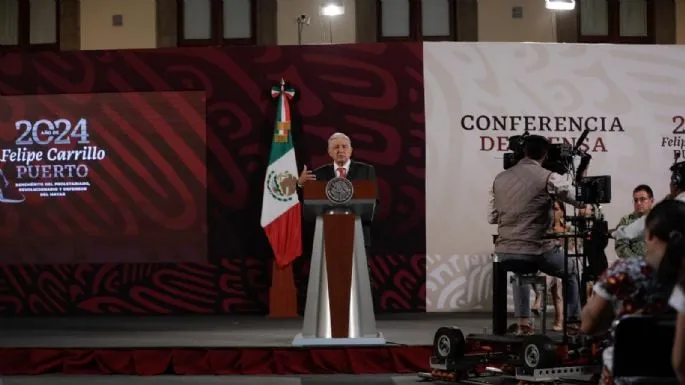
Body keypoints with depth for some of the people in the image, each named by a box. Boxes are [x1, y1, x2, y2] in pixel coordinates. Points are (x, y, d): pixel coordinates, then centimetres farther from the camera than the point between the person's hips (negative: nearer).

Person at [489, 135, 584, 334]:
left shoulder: (500, 178, 8)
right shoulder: (548, 178, -7)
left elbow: (491, 218, 15)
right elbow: (584, 201, 1)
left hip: (504, 252, 4)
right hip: (536, 251, -4)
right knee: (572, 272, 26)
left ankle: (523, 323, 32)